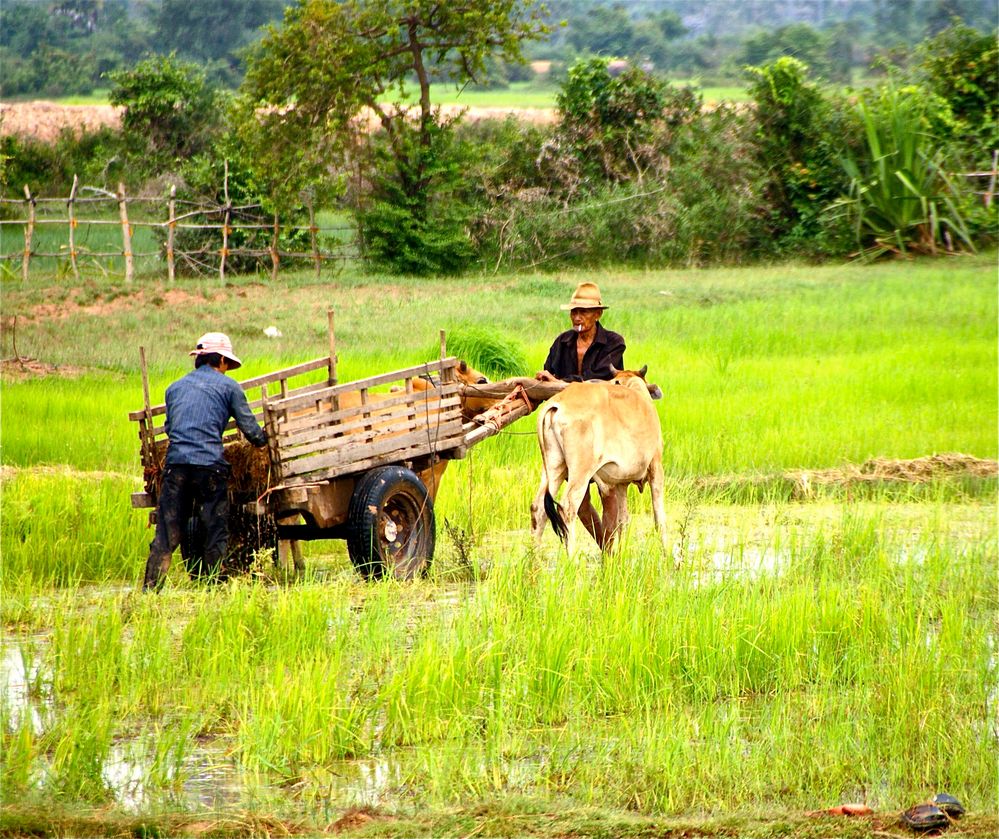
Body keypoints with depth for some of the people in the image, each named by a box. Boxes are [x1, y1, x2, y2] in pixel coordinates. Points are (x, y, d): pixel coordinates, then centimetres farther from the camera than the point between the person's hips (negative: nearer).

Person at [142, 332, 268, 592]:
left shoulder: (175, 388, 21)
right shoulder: (228, 387, 9)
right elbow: (250, 429, 9)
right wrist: (265, 440, 28)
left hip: (176, 463, 3)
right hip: (210, 464, -3)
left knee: (167, 533, 3)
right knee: (216, 532, 6)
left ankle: (150, 588, -6)